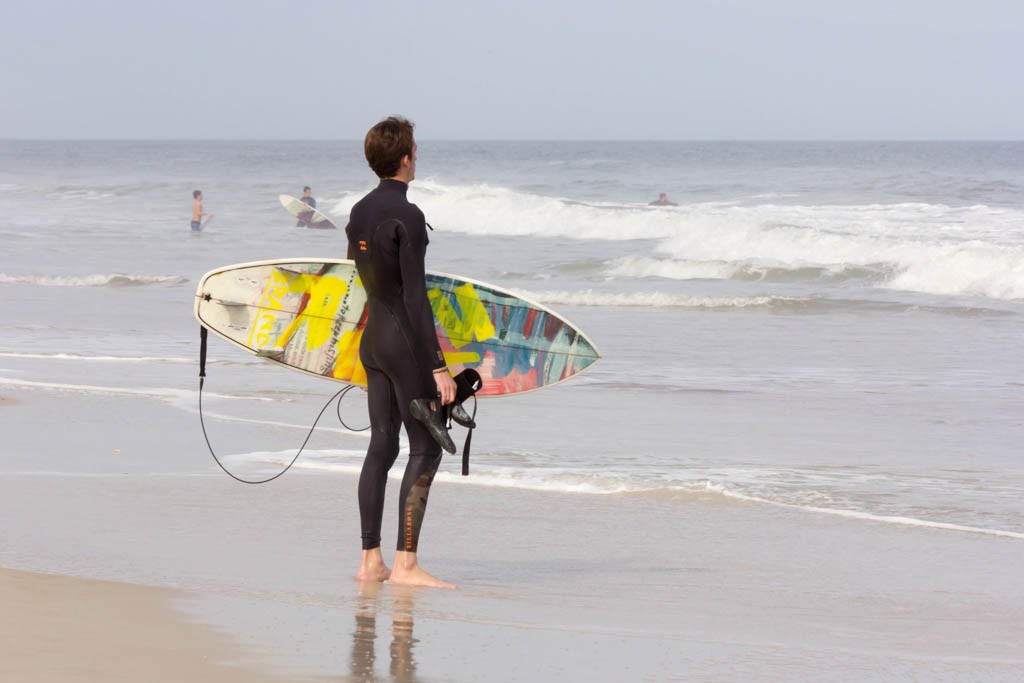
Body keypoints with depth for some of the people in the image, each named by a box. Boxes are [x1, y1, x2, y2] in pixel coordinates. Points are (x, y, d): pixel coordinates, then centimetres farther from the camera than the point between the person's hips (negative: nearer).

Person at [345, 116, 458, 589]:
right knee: (426, 449, -5)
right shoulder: (407, 216, -17)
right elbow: (416, 296, -20)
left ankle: (370, 560, 10)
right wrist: (438, 366, -19)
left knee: (381, 446, 10)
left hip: (372, 339, 8)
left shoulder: (359, 213, 9)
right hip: (406, 342, -8)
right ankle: (405, 564, -9)